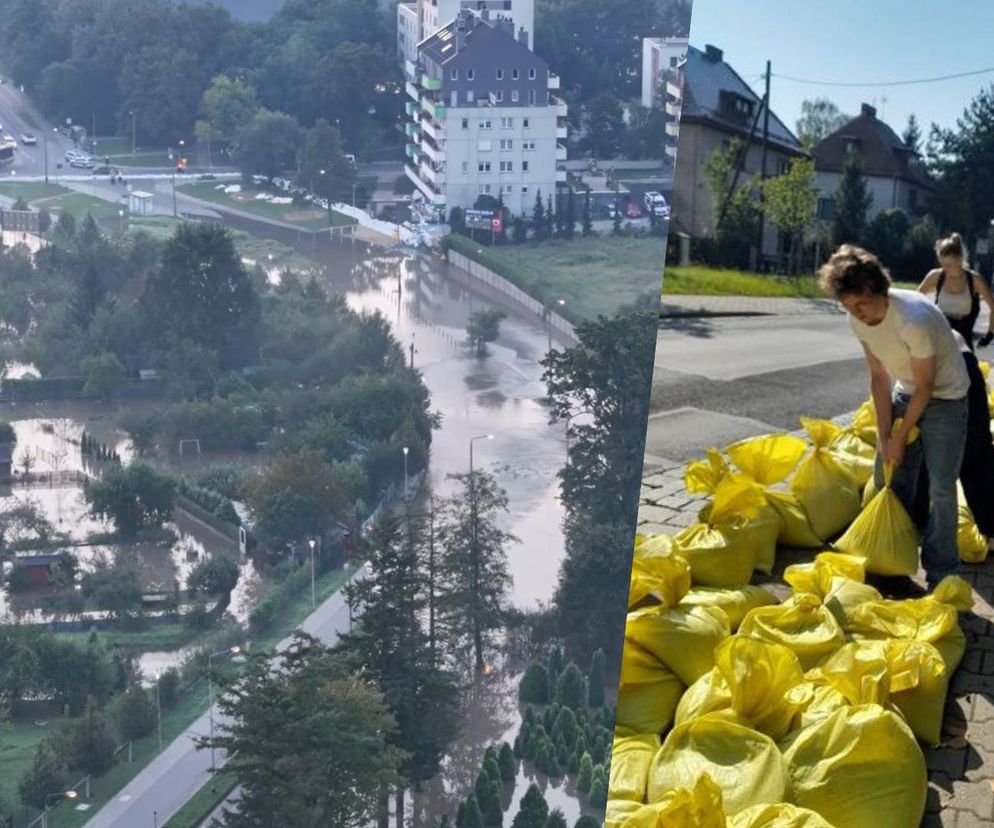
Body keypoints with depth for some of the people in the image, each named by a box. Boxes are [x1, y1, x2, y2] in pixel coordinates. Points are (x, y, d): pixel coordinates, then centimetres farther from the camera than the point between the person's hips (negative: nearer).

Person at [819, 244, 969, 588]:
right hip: (906, 393, 7)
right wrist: (884, 435, -8)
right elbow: (879, 377, -4)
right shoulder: (858, 319, -14)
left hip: (944, 397, -7)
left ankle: (940, 573, 2)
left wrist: (900, 437, -13)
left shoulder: (913, 319, -35)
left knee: (940, 486, -9)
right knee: (889, 475, 9)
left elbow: (925, 385, -23)